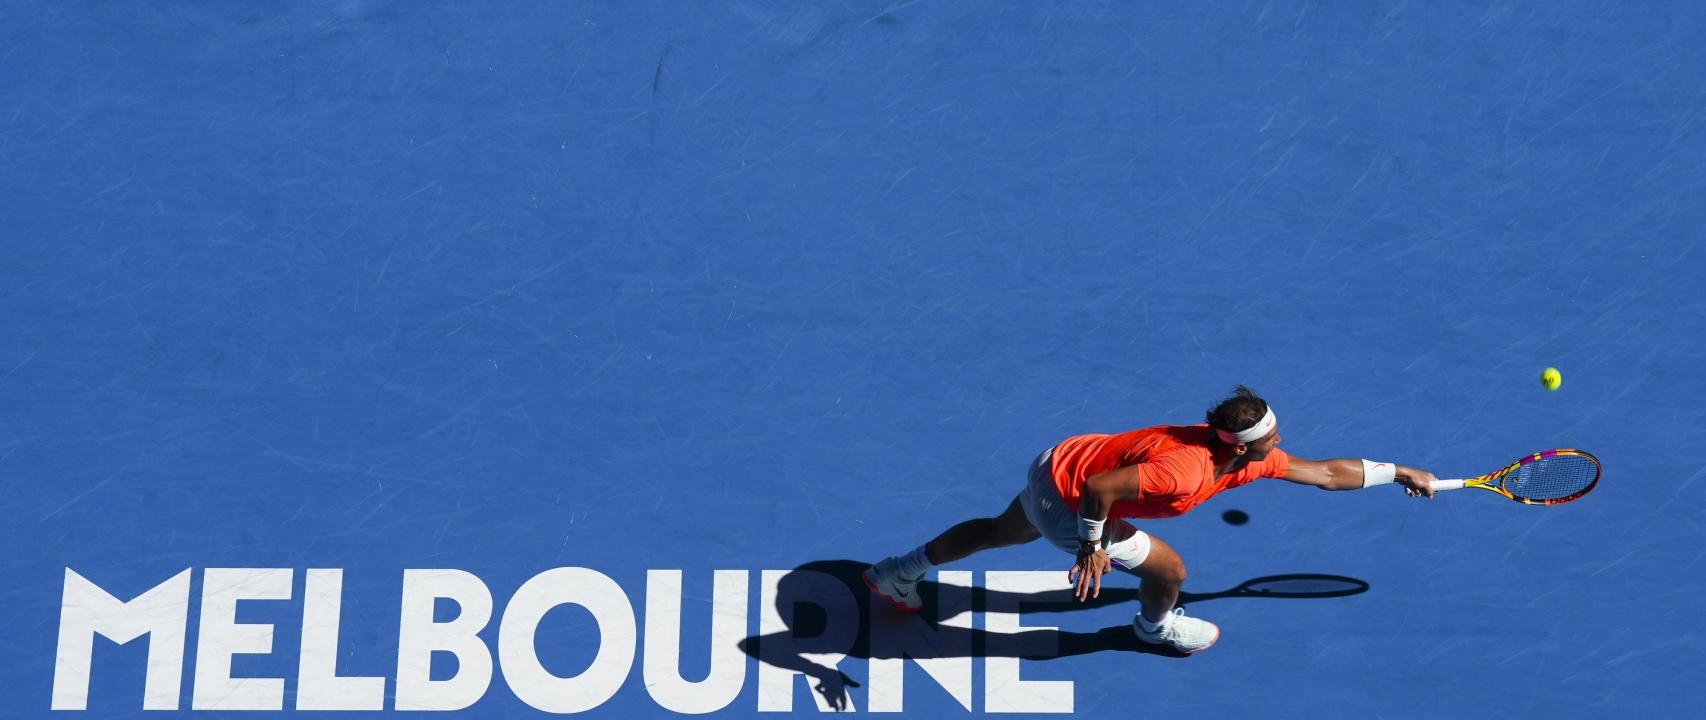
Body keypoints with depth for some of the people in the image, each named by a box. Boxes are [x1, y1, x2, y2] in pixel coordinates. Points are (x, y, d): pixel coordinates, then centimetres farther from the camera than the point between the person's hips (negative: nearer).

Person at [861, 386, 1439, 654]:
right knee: (1168, 569, 1)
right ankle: (1156, 626, 37)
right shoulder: (1185, 470, -36)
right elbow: (1100, 488, -36)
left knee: (998, 532, 31)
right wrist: (1092, 545, -23)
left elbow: (1324, 472, 4)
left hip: (1056, 465, 8)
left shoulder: (1252, 455, -8)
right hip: (1067, 498, -8)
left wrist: (1397, 471, 6)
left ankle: (898, 573, 48)